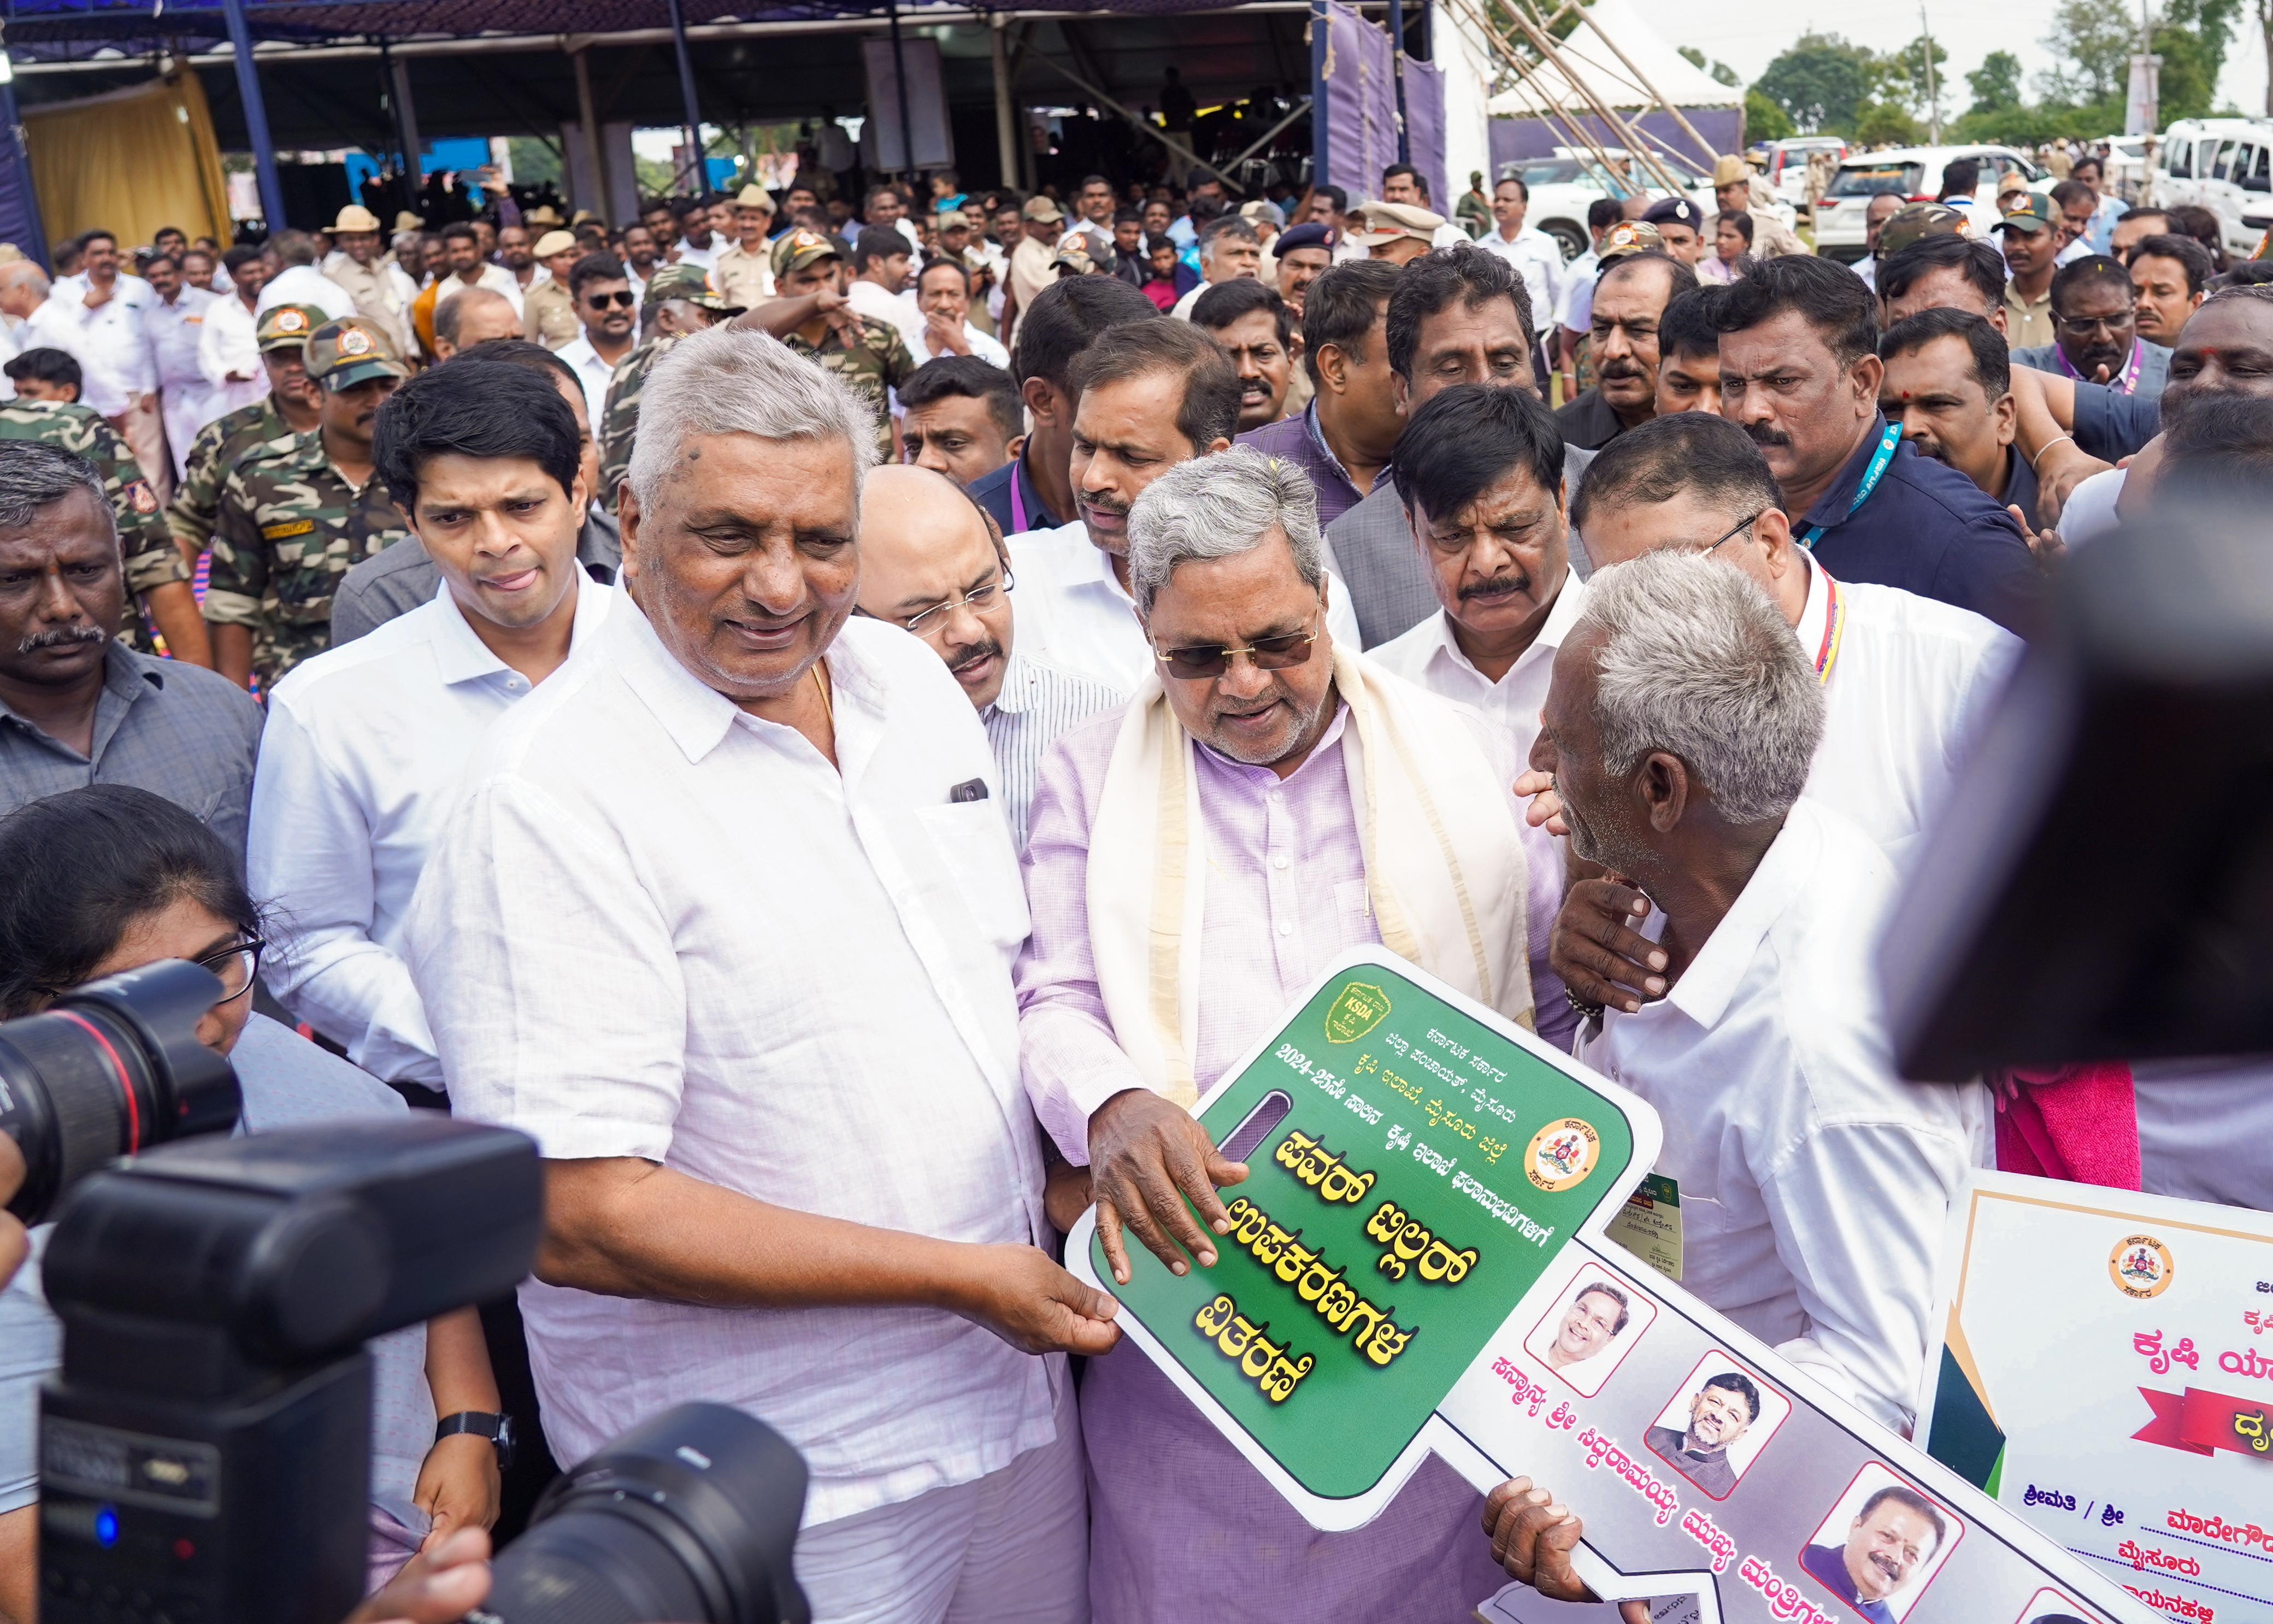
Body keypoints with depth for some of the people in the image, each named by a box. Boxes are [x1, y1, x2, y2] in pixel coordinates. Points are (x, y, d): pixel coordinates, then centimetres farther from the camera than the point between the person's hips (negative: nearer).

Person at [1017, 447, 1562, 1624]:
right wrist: (1110, 1107, -19)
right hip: (1193, 1262, 0)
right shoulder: (1092, 774, 6)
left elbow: (1551, 981, 12)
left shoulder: (1462, 752, 7)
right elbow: (1055, 1001, 1)